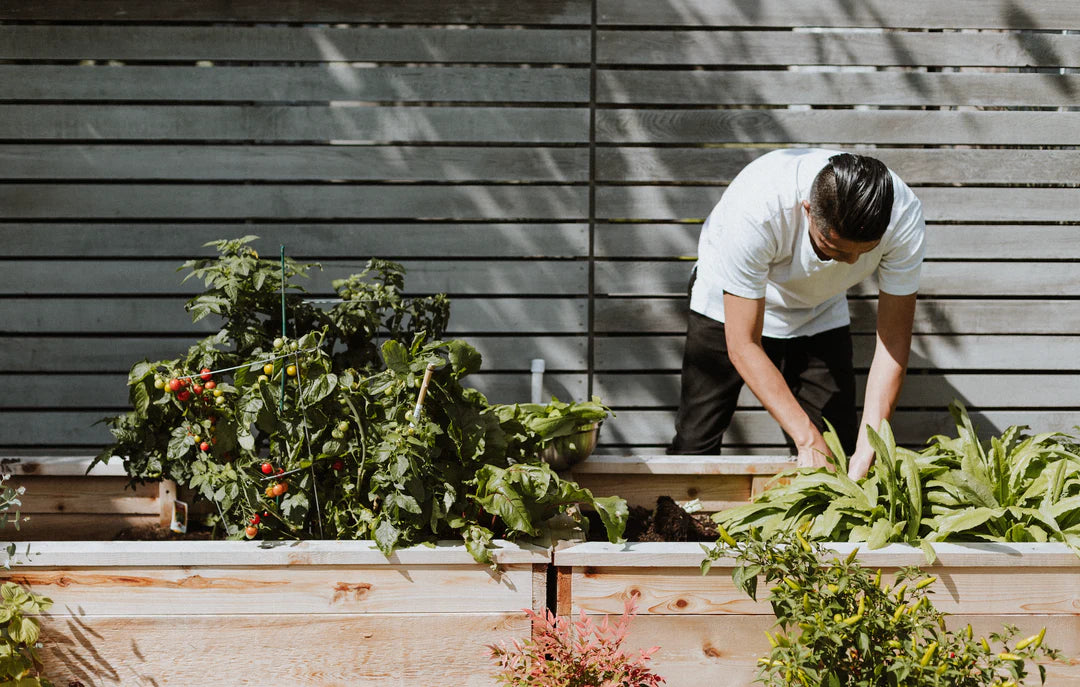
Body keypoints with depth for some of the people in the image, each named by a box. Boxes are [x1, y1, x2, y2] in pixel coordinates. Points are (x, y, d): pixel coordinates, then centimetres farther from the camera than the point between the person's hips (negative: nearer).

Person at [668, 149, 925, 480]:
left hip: (820, 314, 3)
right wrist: (807, 439, -38)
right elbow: (743, 346, -34)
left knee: (839, 450, -8)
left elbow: (894, 338, -24)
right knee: (693, 449, -8)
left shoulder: (904, 217, -32)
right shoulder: (754, 208, -42)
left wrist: (867, 449, -33)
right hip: (730, 306, -2)